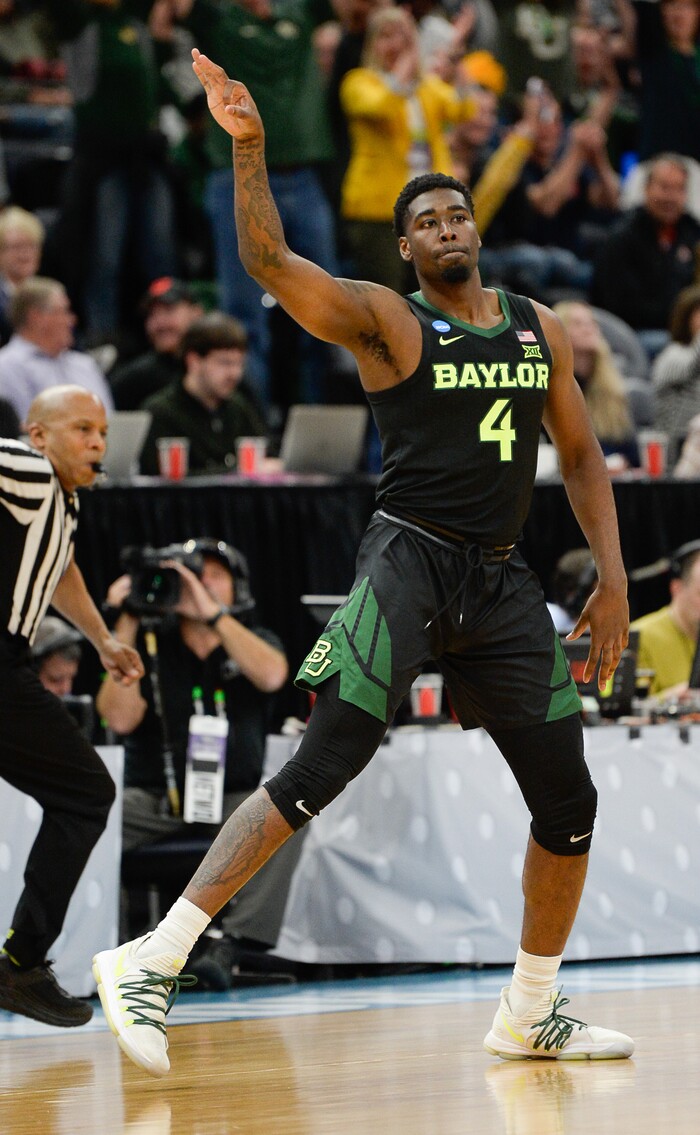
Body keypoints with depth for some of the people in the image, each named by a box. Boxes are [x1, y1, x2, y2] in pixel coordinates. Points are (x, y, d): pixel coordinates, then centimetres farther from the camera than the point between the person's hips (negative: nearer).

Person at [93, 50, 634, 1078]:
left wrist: (613, 577, 8)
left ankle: (530, 1015, 23)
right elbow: (268, 262, -16)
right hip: (409, 561, -6)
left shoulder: (540, 329, 13)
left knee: (568, 804, 6)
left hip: (502, 584, 6)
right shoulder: (384, 320, -2)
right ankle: (154, 961, -21)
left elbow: (581, 456, 19)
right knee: (321, 769, -19)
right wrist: (249, 146, -28)